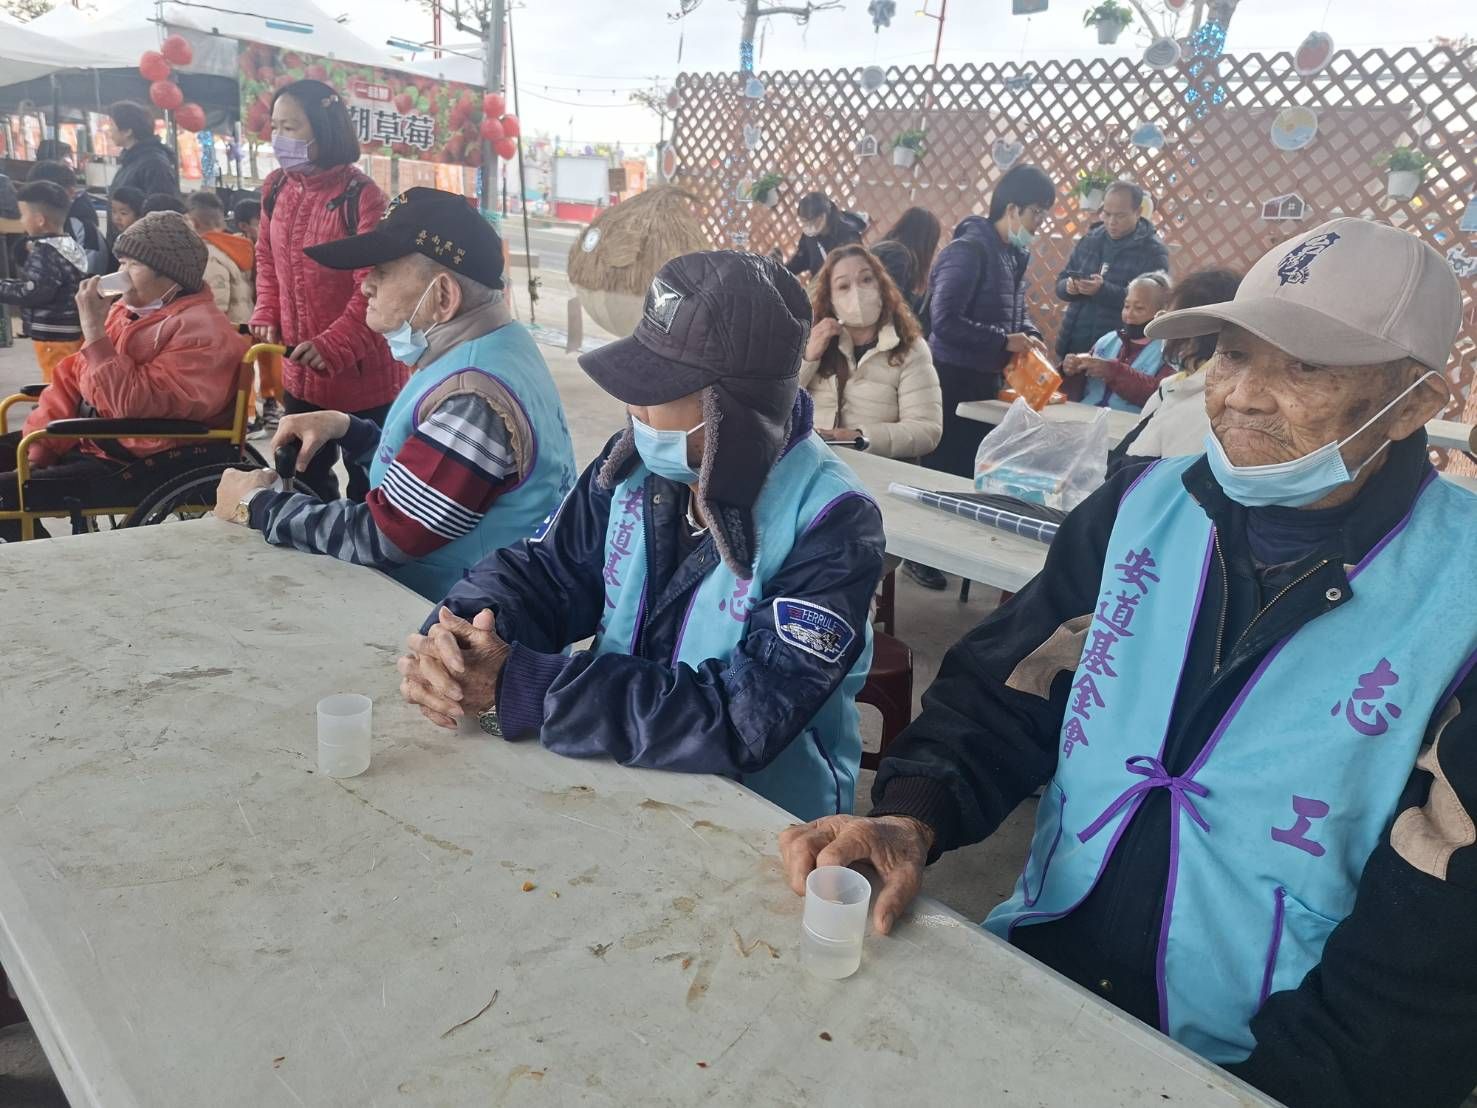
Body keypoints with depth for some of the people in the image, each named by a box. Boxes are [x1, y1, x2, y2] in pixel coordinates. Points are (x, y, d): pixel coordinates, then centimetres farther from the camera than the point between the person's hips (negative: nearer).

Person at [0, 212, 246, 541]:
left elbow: (134, 405, -27)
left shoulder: (201, 331, -17)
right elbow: (70, 379, 13)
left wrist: (94, 330, -21)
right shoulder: (125, 310, 11)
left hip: (145, 468, -10)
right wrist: (34, 450, 3)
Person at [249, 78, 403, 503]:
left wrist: (333, 345, -24)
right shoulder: (276, 187, 5)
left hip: (360, 374, -7)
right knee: (301, 476, 19)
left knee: (367, 483, 7)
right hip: (300, 372, 7)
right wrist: (267, 315, 3)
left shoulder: (361, 196, -17)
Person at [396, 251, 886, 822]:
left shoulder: (831, 526, -22)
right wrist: (461, 636, -20)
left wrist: (516, 686, -27)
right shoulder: (638, 461, -3)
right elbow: (541, 571, 3)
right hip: (617, 780, 5)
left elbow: (745, 720, -28)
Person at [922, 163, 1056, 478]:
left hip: (987, 379, 9)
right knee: (947, 473, 0)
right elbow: (945, 321, -25)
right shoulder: (968, 250, -17)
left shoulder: (1015, 254, 12)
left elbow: (1017, 310, 22)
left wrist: (1030, 336, -1)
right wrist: (1003, 341, -20)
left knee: (977, 471, 16)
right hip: (955, 380, -9)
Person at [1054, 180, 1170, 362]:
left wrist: (1103, 290, -27)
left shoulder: (1153, 250, -6)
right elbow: (1060, 284, 13)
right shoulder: (1089, 240, 10)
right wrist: (1068, 287, -11)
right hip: (1072, 344, 5)